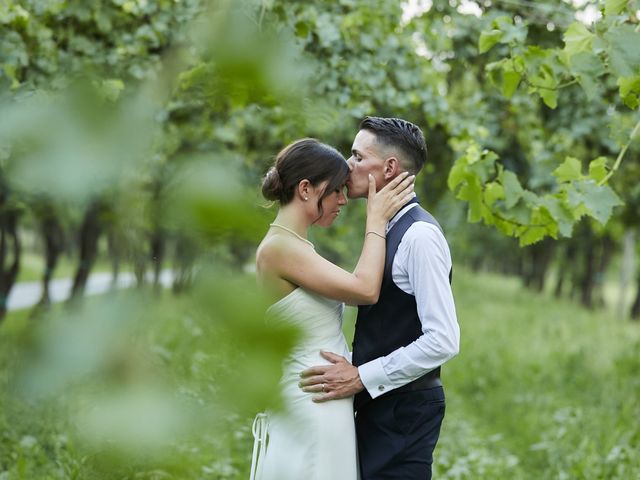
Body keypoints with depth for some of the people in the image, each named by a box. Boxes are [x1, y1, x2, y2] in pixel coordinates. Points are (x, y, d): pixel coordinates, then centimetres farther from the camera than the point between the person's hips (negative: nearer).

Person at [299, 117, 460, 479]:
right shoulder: (387, 229, 11)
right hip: (380, 405, 9)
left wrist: (361, 377, -20)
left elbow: (444, 340, -23)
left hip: (405, 411, -9)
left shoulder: (419, 235, -18)